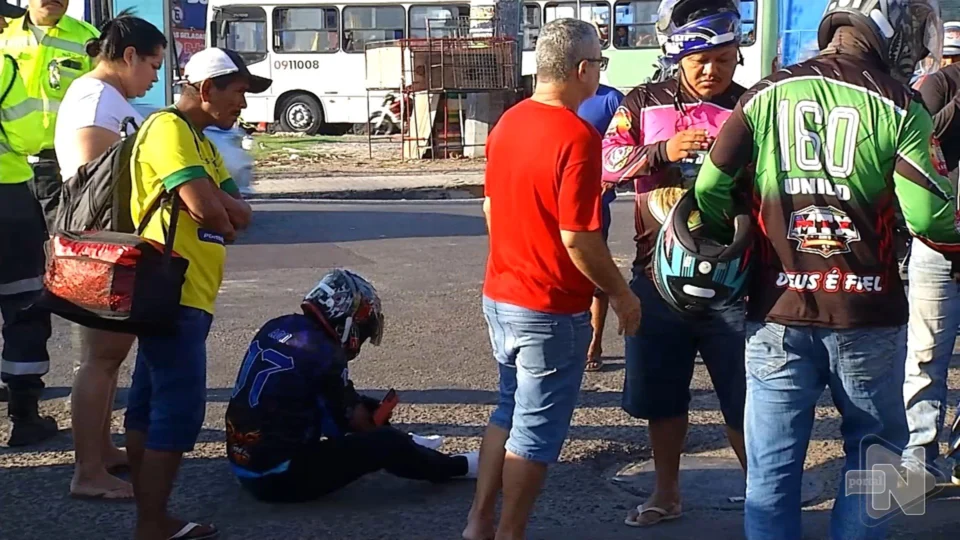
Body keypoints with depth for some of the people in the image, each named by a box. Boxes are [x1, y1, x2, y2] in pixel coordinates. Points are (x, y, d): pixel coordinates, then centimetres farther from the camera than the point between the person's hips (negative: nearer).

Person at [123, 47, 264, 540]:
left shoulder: (197, 138, 19)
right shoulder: (168, 128, -12)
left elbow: (237, 212, 11)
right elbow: (205, 207, -23)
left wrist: (219, 205, -11)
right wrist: (225, 210, -1)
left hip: (184, 294, 10)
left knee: (150, 407, 13)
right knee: (179, 411, -8)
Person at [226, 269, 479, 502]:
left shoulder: (275, 328, 4)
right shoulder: (325, 355, -19)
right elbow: (354, 419, -4)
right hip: (281, 478, -8)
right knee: (385, 443, -5)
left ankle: (410, 449, 40)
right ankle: (459, 466, 15)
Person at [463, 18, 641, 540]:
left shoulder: (508, 122, 4)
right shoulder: (577, 136, -22)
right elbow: (577, 237, -23)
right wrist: (621, 294, -11)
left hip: (500, 296, 8)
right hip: (552, 309, -8)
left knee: (509, 410, 22)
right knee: (536, 430, 5)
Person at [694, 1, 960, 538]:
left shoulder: (766, 95, 2)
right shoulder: (899, 106, -6)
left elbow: (710, 188, 1)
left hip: (778, 312, 2)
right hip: (867, 315, -2)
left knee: (772, 468, 9)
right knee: (874, 452, 16)